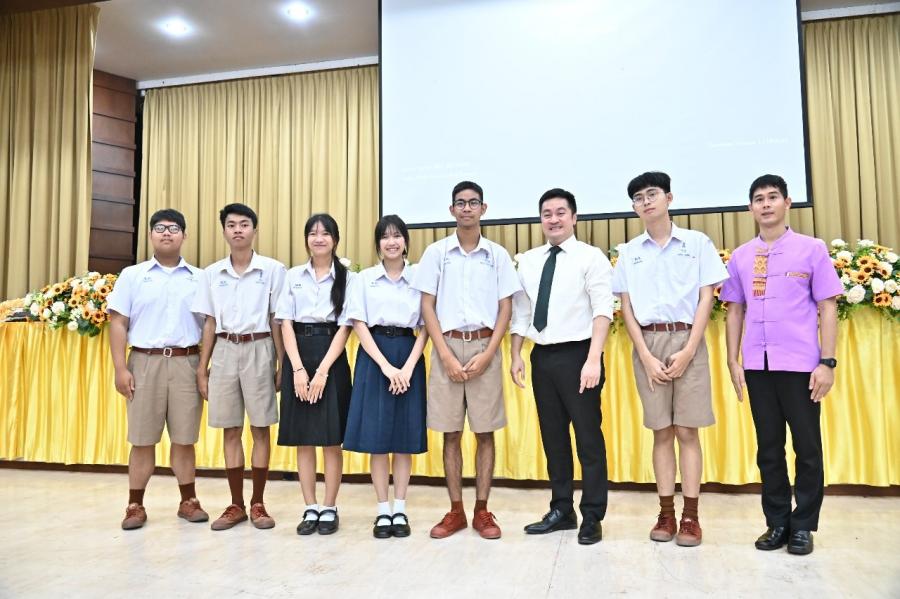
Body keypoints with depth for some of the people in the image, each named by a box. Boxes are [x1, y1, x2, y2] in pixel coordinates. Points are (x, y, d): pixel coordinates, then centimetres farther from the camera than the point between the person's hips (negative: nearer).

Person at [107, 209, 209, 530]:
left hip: (186, 363, 0)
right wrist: (120, 368, -5)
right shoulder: (132, 275, 7)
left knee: (184, 438, 6)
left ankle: (188, 501, 19)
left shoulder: (199, 278, 8)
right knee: (143, 439, 5)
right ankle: (135, 505, 17)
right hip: (145, 362, 0)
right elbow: (118, 323, 3)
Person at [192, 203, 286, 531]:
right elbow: (210, 323, 11)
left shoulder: (273, 269, -2)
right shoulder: (211, 273, 8)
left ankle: (258, 503, 15)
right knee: (230, 430, 8)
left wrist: (282, 364, -4)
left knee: (260, 428, 3)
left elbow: (278, 321, 0)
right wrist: (202, 368, 9)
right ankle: (236, 504, 19)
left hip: (259, 349, -3)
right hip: (225, 351, 3)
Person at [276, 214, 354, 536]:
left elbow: (344, 327, -4)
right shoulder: (294, 276, 8)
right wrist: (298, 368, -9)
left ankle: (330, 509, 14)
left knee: (331, 439, 1)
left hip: (331, 357, -2)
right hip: (298, 356, 2)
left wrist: (323, 371, -13)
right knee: (302, 439, 6)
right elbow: (286, 323, 3)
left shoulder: (346, 277, 2)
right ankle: (310, 509, 17)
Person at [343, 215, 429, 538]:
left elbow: (424, 328, 2)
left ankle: (400, 510, 17)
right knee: (376, 436, 2)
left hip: (408, 356, 1)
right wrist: (385, 365, -12)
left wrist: (408, 367, -11)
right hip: (374, 357, 0)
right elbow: (359, 325, -2)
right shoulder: (364, 278, 4)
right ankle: (382, 511, 14)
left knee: (405, 437, 5)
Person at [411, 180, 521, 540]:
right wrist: (446, 355, -7)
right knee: (451, 433, 5)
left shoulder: (497, 254, 5)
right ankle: (455, 510, 17)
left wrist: (487, 354, -8)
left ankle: (482, 511, 16)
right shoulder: (436, 252, 5)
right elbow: (427, 307, 2)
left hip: (484, 348, 0)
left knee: (485, 432, 4)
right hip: (447, 347, 0)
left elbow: (505, 308, 4)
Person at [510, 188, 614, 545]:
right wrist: (516, 356, 5)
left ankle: (592, 517, 17)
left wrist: (593, 360, -22)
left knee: (588, 437, 3)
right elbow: (520, 312, 12)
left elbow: (603, 310, -13)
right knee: (552, 436, 14)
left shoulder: (591, 257, -4)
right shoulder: (528, 261, 11)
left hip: (577, 355, -5)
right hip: (542, 356, 5)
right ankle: (561, 510, 28)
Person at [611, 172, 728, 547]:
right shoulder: (629, 252, 9)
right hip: (648, 343, 2)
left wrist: (688, 350, -9)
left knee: (687, 431, 0)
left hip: (687, 340, -1)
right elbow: (626, 306, 6)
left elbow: (706, 299, 0)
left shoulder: (697, 243, 4)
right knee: (661, 431, 5)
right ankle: (666, 513, 13)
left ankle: (691, 516, 8)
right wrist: (646, 356, -5)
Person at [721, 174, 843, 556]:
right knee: (768, 448, 10)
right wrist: (733, 361, 4)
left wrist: (827, 362, -8)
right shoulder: (740, 257, 8)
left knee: (807, 447, 6)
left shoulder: (812, 249, 1)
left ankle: (803, 526, 20)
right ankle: (777, 523, 22)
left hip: (800, 364, -2)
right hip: (757, 366, 3)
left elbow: (827, 308, -1)